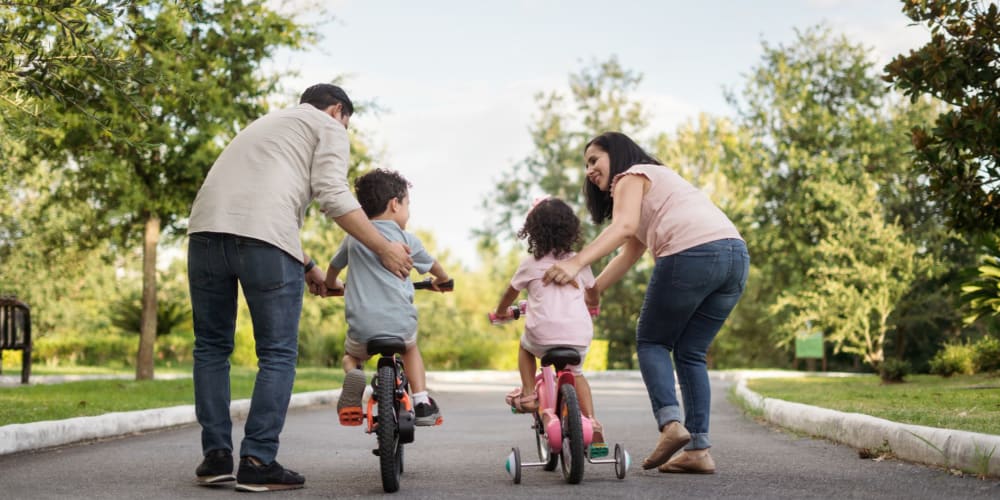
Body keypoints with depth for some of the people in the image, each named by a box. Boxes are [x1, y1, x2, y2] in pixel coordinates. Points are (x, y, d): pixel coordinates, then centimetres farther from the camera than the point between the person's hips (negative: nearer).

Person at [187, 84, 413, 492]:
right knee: (278, 355, 4)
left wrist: (307, 265, 41)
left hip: (205, 228, 6)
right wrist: (384, 249, 3)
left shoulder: (267, 123, 37)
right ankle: (258, 463, 1)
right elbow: (332, 194, -2)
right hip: (264, 238, -6)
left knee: (211, 347, 16)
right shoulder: (329, 127, 15)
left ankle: (216, 457, 13)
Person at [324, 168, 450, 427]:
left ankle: (353, 375, -5)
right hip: (400, 324, -1)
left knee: (352, 355, 29)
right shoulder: (406, 239, 3)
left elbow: (334, 267, 28)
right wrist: (442, 280, 43)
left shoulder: (353, 238, 10)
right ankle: (422, 403, 16)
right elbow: (433, 266, 20)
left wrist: (332, 285, 50)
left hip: (362, 326, 1)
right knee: (410, 348, 32)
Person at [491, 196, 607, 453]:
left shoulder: (530, 263, 6)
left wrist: (500, 312, 41)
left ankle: (528, 394, 21)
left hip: (543, 335, -2)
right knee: (575, 372, 29)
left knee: (525, 346, 33)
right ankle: (593, 426, 14)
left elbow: (510, 294, 20)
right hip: (579, 335, 2)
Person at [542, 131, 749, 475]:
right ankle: (698, 450, 5)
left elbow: (624, 227, -11)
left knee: (651, 342, 7)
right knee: (690, 353, 13)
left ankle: (670, 422, -12)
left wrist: (576, 263, -21)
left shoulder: (633, 176, 11)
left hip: (692, 254, -8)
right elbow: (629, 255, 31)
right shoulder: (658, 180, 37)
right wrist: (592, 290, 26)